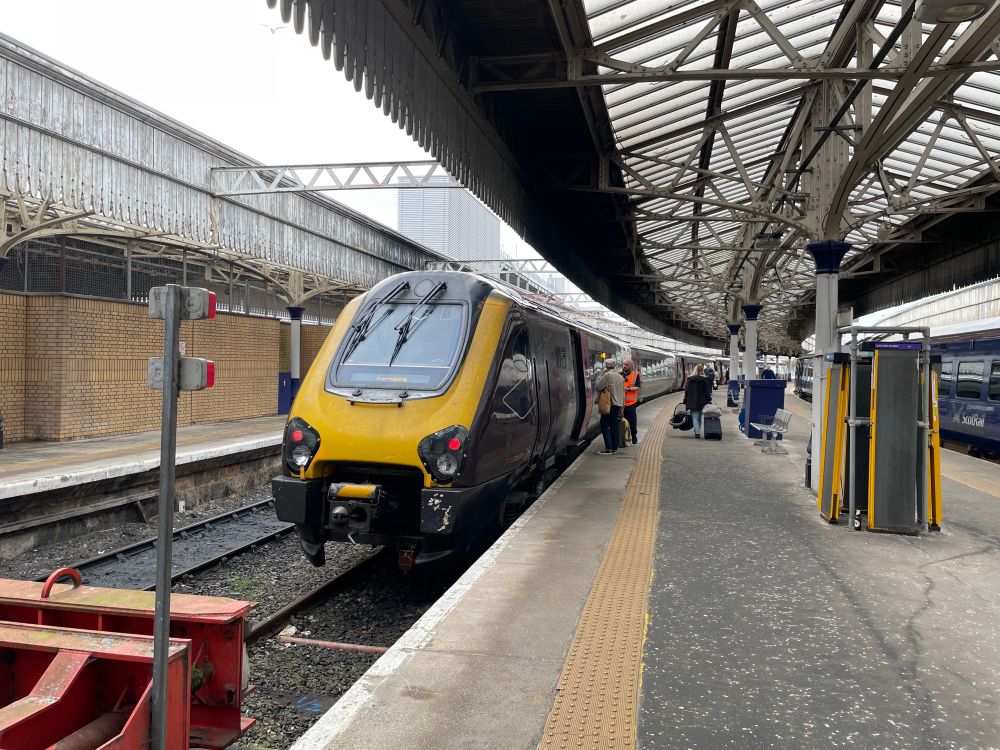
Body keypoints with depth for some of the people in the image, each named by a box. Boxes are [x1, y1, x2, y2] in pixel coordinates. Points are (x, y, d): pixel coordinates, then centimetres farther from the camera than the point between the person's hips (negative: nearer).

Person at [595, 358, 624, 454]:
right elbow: (623, 392, 17)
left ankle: (608, 448, -9)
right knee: (614, 426, 13)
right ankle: (615, 447, 14)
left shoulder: (607, 375, -13)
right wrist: (620, 408, 21)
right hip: (618, 404, 8)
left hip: (609, 404, -8)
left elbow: (597, 386, -13)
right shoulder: (620, 376, 13)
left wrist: (600, 375, -3)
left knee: (605, 426, -4)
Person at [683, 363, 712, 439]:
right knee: (699, 417, 16)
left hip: (692, 402, -2)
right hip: (702, 401, 2)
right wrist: (709, 400, 6)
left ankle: (697, 432, -20)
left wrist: (685, 401, 7)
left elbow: (686, 391, 0)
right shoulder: (705, 380, -3)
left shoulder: (690, 379, -4)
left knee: (695, 417, -4)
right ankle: (698, 430, 24)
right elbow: (707, 391, -2)